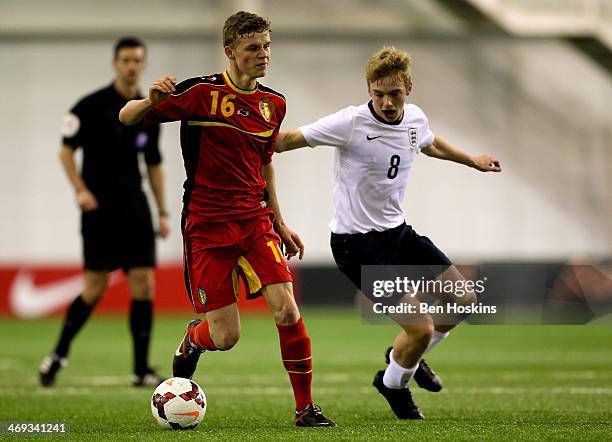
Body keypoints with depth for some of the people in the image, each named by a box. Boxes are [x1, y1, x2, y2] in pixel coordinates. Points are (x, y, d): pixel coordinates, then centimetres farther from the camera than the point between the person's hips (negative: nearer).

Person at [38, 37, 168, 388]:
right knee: (96, 287, -7)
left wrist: (163, 212, 14)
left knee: (144, 284, -4)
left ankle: (142, 369, 1)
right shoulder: (92, 105, -4)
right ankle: (59, 355, 11)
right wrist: (81, 189, -16)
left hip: (135, 207, 5)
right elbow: (66, 150, -3)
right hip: (99, 208, -5)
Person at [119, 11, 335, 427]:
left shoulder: (274, 104, 8)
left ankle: (306, 408, -1)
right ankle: (192, 340, 32)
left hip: (255, 221, 4)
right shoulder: (201, 93, -9)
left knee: (287, 310, -14)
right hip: (207, 226, -4)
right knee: (226, 336, -5)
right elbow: (128, 117, -6)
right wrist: (151, 100, -29)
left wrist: (279, 222, 23)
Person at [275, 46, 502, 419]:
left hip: (398, 232, 8)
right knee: (421, 328, -12)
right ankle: (394, 384, 20)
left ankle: (408, 356, 33)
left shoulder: (415, 119, 0)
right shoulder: (350, 123, -21)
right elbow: (290, 139, -19)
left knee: (464, 299, 9)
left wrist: (472, 160, 38)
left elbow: (429, 143, 24)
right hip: (357, 244, -8)